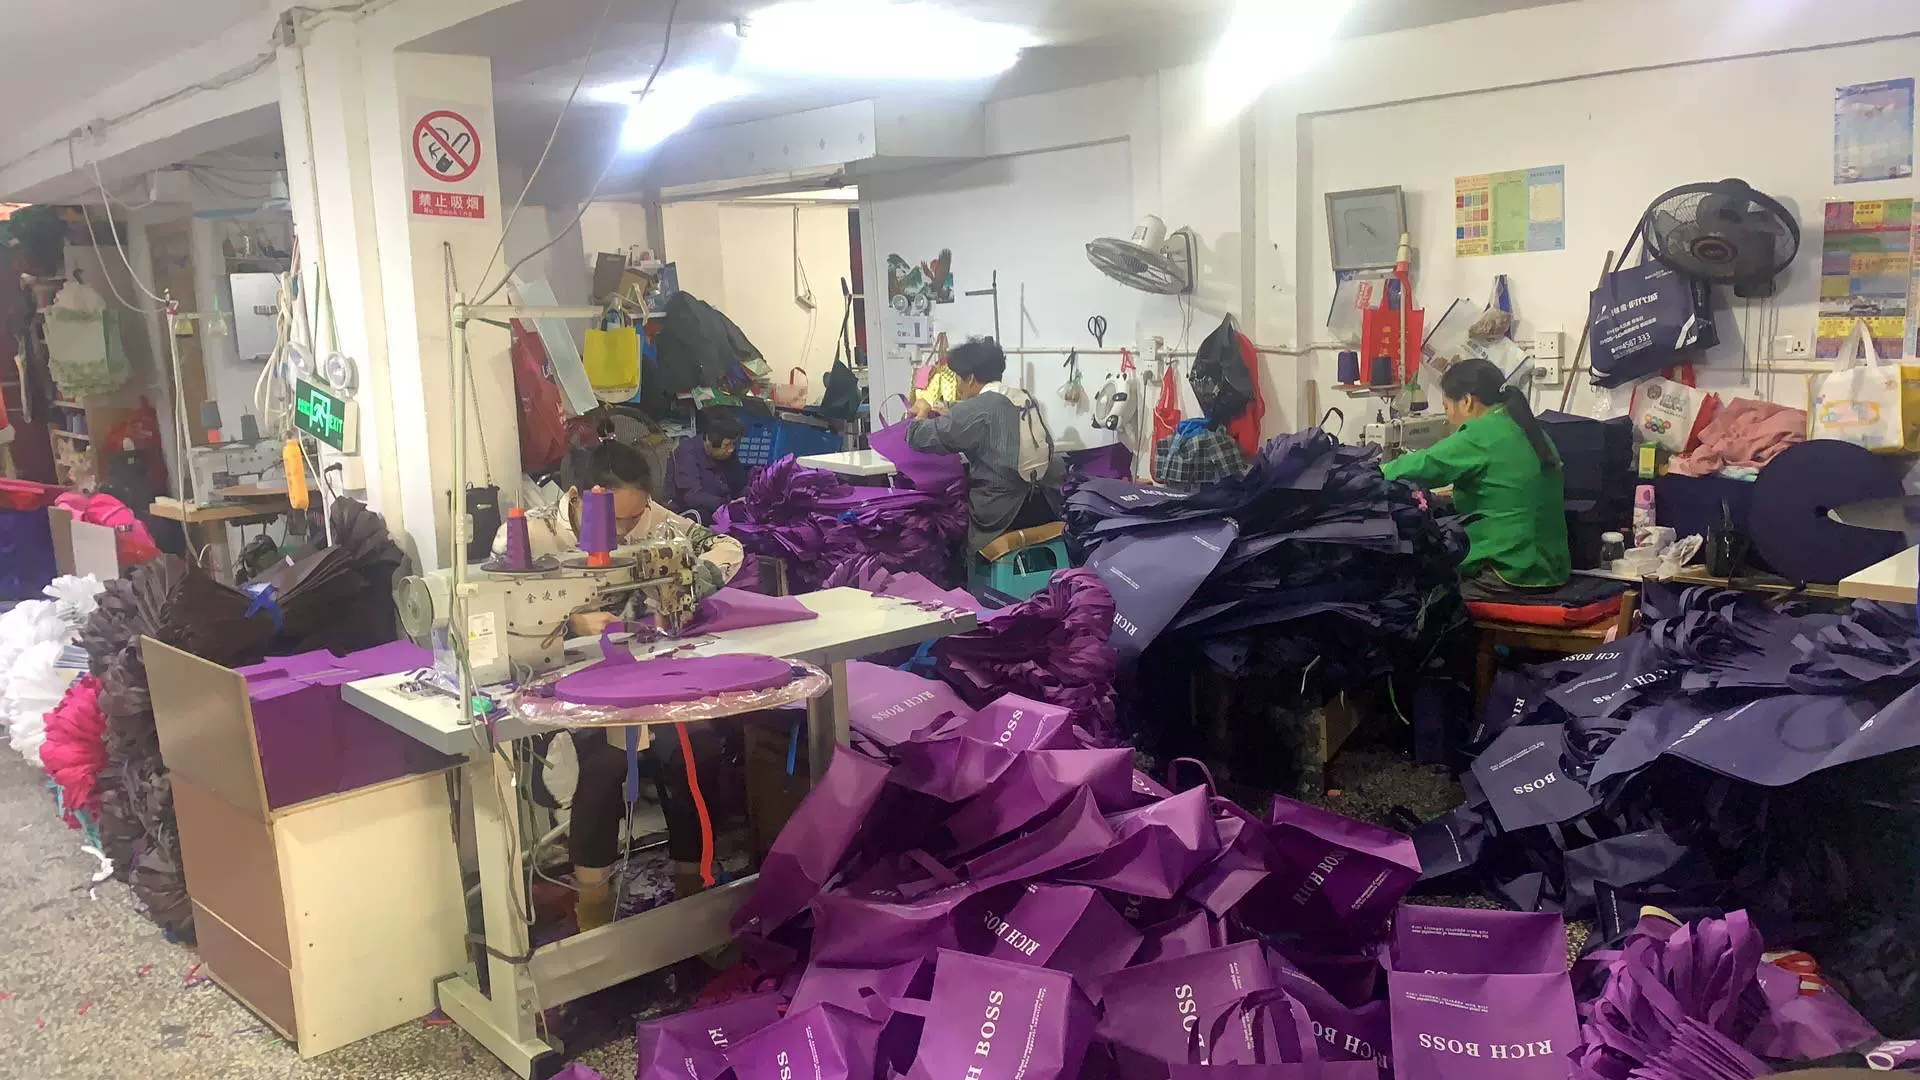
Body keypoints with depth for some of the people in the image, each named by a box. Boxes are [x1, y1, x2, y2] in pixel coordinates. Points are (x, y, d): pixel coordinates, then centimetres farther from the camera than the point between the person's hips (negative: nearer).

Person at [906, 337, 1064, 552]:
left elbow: (919, 438, -5)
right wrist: (950, 417, 29)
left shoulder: (975, 409, -12)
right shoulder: (1024, 397, 9)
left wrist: (923, 412, 15)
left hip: (1004, 515, -7)